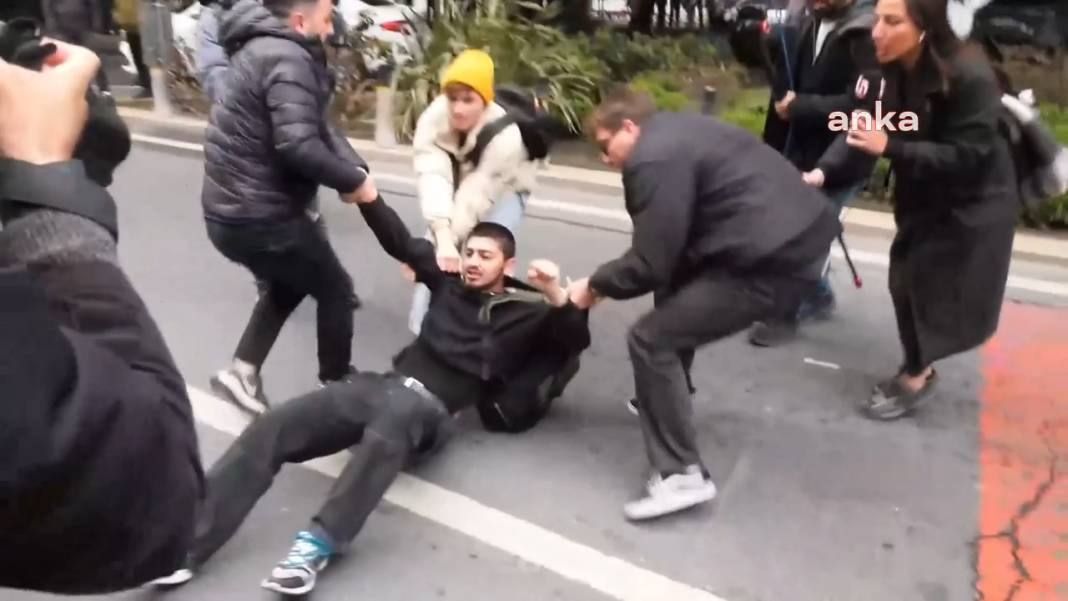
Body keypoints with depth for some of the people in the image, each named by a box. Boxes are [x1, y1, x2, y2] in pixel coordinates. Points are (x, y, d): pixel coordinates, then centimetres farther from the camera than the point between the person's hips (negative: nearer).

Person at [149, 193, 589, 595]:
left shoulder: (525, 311, 8)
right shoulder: (450, 280, 19)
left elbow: (576, 341, -3)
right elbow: (400, 242, 21)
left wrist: (556, 295, -21)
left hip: (429, 408, -5)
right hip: (385, 384, 5)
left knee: (395, 413, -44)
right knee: (273, 427, -17)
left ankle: (319, 541, -40)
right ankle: (187, 539, -22)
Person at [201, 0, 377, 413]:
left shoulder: (265, 48, 14)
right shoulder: (288, 59, -19)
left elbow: (317, 125, 8)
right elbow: (299, 145, -31)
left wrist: (354, 167, -6)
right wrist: (353, 181, -17)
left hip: (232, 209, 10)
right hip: (260, 216, -10)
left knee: (289, 284, 29)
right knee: (336, 290, 10)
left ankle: (241, 373, 27)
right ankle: (338, 384, 28)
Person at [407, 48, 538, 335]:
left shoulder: (505, 137, -37)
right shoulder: (432, 118, -31)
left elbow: (475, 198, -38)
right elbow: (433, 179, -42)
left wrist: (445, 241, -41)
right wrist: (442, 237, -55)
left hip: (502, 190, -2)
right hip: (455, 185, 3)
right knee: (437, 257, -8)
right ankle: (422, 329, 8)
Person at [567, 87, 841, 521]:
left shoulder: (653, 157, -12)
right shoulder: (678, 132, 20)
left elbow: (651, 263, -14)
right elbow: (670, 249, 23)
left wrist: (595, 285, 4)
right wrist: (609, 280, 19)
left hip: (776, 260, -11)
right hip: (798, 234, 11)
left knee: (651, 340, -5)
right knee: (676, 290, 27)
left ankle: (681, 475, 0)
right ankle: (666, 398, 42)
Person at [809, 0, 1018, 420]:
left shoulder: (970, 77, -29)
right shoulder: (890, 69, -11)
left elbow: (965, 155, -29)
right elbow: (863, 128, -12)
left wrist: (890, 148, -37)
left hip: (973, 203, -6)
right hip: (922, 196, 6)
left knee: (932, 289, -4)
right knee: (905, 284, 10)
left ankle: (915, 377, 15)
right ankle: (918, 369, 29)